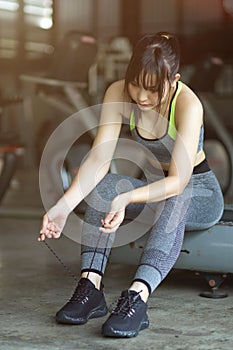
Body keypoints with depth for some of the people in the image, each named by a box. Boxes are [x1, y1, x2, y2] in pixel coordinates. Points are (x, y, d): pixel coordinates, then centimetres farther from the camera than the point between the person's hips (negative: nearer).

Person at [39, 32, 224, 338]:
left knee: (174, 200, -40)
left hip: (199, 193, -4)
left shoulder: (188, 104, -28)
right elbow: (98, 159, -23)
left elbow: (178, 181, -35)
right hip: (153, 189, 4)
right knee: (104, 185, -27)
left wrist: (126, 199, -51)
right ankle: (90, 288, -33)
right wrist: (64, 205, -38)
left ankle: (138, 297, -53)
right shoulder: (119, 94, -15)